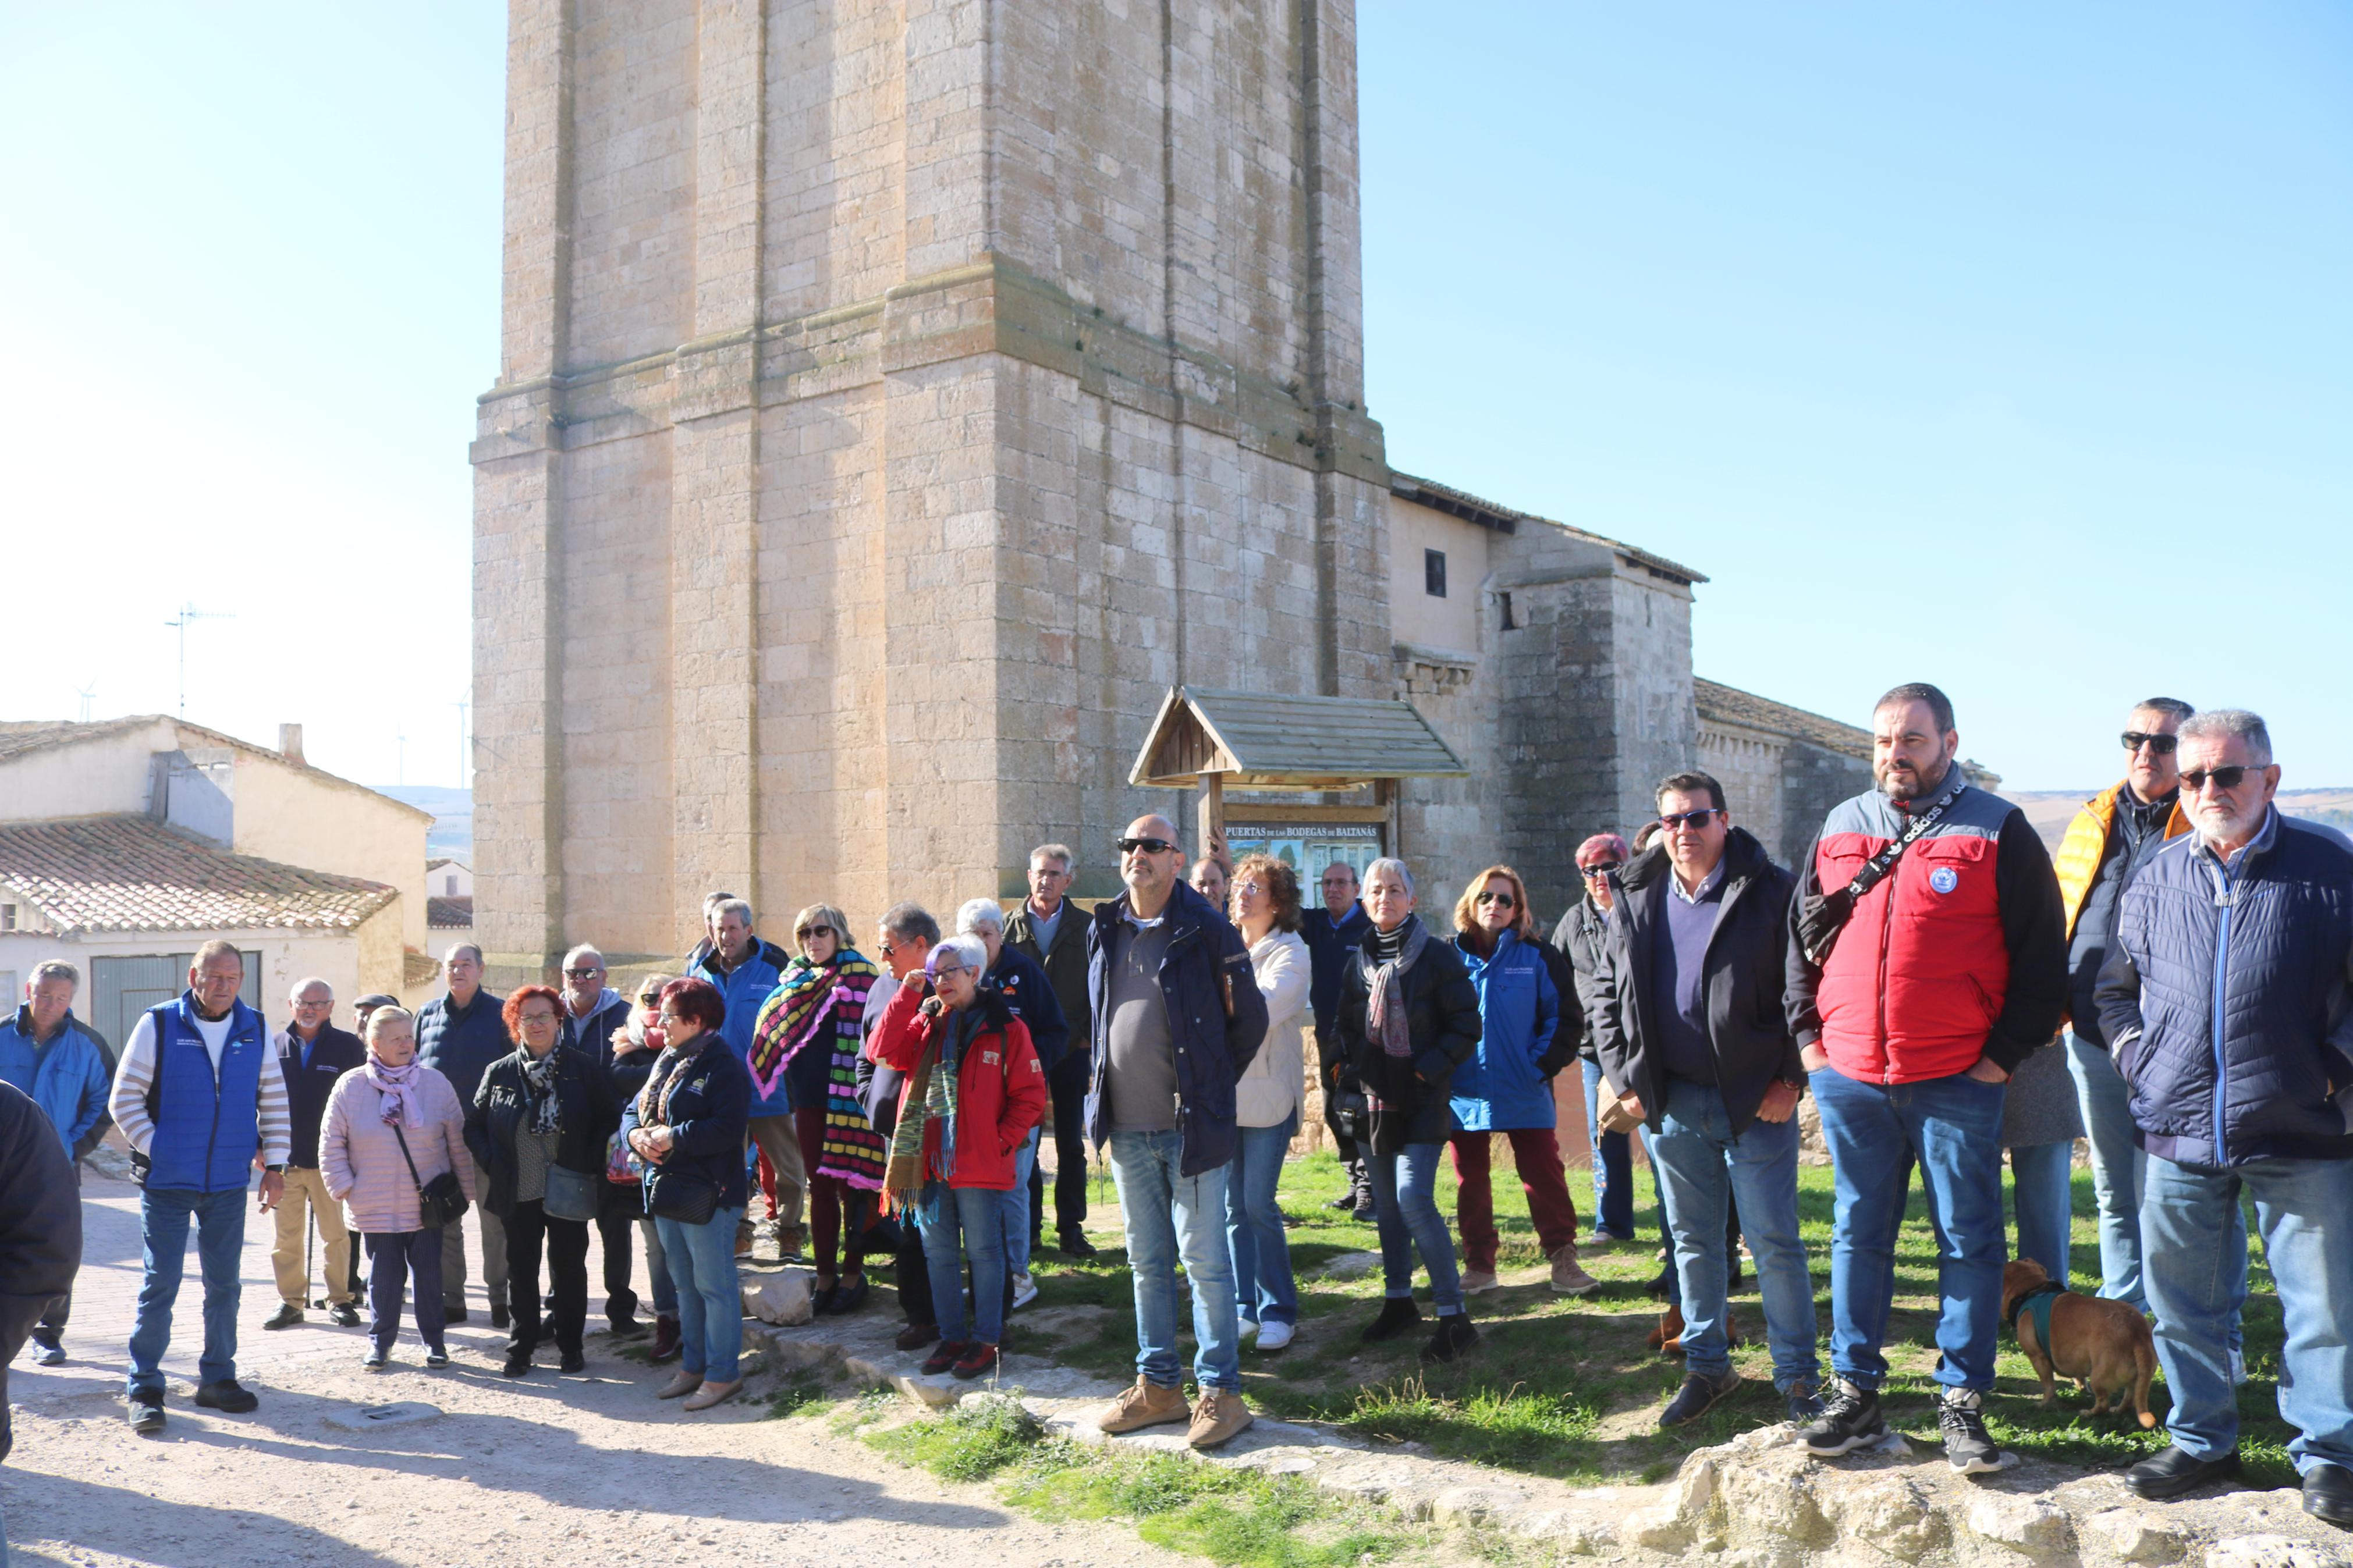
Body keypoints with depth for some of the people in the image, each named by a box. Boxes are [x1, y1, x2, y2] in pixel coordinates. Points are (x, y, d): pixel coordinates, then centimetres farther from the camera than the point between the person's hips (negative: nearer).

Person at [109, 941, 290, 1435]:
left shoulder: (256, 1030, 4)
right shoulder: (158, 1024, -5)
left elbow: (274, 1101, 11)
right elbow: (125, 1098, -3)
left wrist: (274, 1163, 6)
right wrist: (155, 1152, -9)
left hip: (229, 1183, 3)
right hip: (167, 1182, -3)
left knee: (224, 1285, 10)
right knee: (160, 1285, -1)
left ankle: (217, 1378, 22)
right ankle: (144, 1389, 9)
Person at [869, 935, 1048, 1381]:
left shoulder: (1005, 1027, -5)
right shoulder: (925, 1021, 10)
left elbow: (1030, 1096, -3)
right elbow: (885, 1052, -6)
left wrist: (1002, 1140, -11)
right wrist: (908, 995, -8)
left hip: (980, 1163, -5)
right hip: (927, 1158, 5)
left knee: (983, 1251, 3)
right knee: (939, 1253, 13)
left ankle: (986, 1340, 12)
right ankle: (952, 1336, 24)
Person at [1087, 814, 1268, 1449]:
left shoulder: (1206, 930, -8)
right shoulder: (1103, 930, 9)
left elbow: (1250, 1018, -2)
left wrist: (1210, 1085, 3)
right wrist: (1103, 1094, 14)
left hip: (1190, 1127, -6)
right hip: (1126, 1128, 6)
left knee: (1205, 1260, 0)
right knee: (1147, 1261, 14)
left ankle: (1221, 1391, 9)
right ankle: (1158, 1385, 24)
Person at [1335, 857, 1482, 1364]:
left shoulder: (1438, 957, -6)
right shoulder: (1359, 961, 9)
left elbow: (1466, 1026, -6)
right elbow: (1347, 1026, 19)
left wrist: (1429, 1069, -14)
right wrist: (1354, 1071, 5)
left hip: (1421, 1100, -6)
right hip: (1372, 1097, 6)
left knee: (1415, 1202, -14)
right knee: (1386, 1204, 12)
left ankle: (1454, 1316, -6)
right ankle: (1398, 1300, 27)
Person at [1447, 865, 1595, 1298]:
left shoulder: (1535, 957, 1)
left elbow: (1565, 1015, 3)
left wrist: (1543, 1064, -6)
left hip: (1525, 1094, -1)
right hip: (1465, 1094, 2)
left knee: (1544, 1174, 0)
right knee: (1470, 1180, 10)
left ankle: (1563, 1261, 10)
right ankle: (1479, 1265, 21)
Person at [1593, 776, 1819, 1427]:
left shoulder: (1772, 893, -6)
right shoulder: (1633, 900, 7)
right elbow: (1607, 993, 14)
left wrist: (1789, 1080, -10)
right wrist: (1626, 1078, 7)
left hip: (1757, 1101, -4)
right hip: (1671, 1102, 4)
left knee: (1774, 1244, 2)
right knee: (1692, 1241, 14)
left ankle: (1798, 1376, 16)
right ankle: (1706, 1366, 27)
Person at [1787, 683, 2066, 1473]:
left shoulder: (1997, 830, -1)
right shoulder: (1839, 829, 11)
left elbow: (2042, 953, -1)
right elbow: (1803, 936, 17)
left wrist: (2005, 1052, -6)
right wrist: (1808, 1034, 8)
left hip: (1957, 1081, -3)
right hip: (1849, 1077, 4)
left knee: (1968, 1240, 4)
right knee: (1857, 1235, 10)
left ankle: (1962, 1402, 16)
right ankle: (1854, 1394, 20)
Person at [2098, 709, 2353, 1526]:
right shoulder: (2154, 879, 6)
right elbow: (2114, 987, 19)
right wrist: (2139, 1058, 6)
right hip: (2178, 1132, 3)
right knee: (2184, 1302, 12)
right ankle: (2201, 1441, 28)